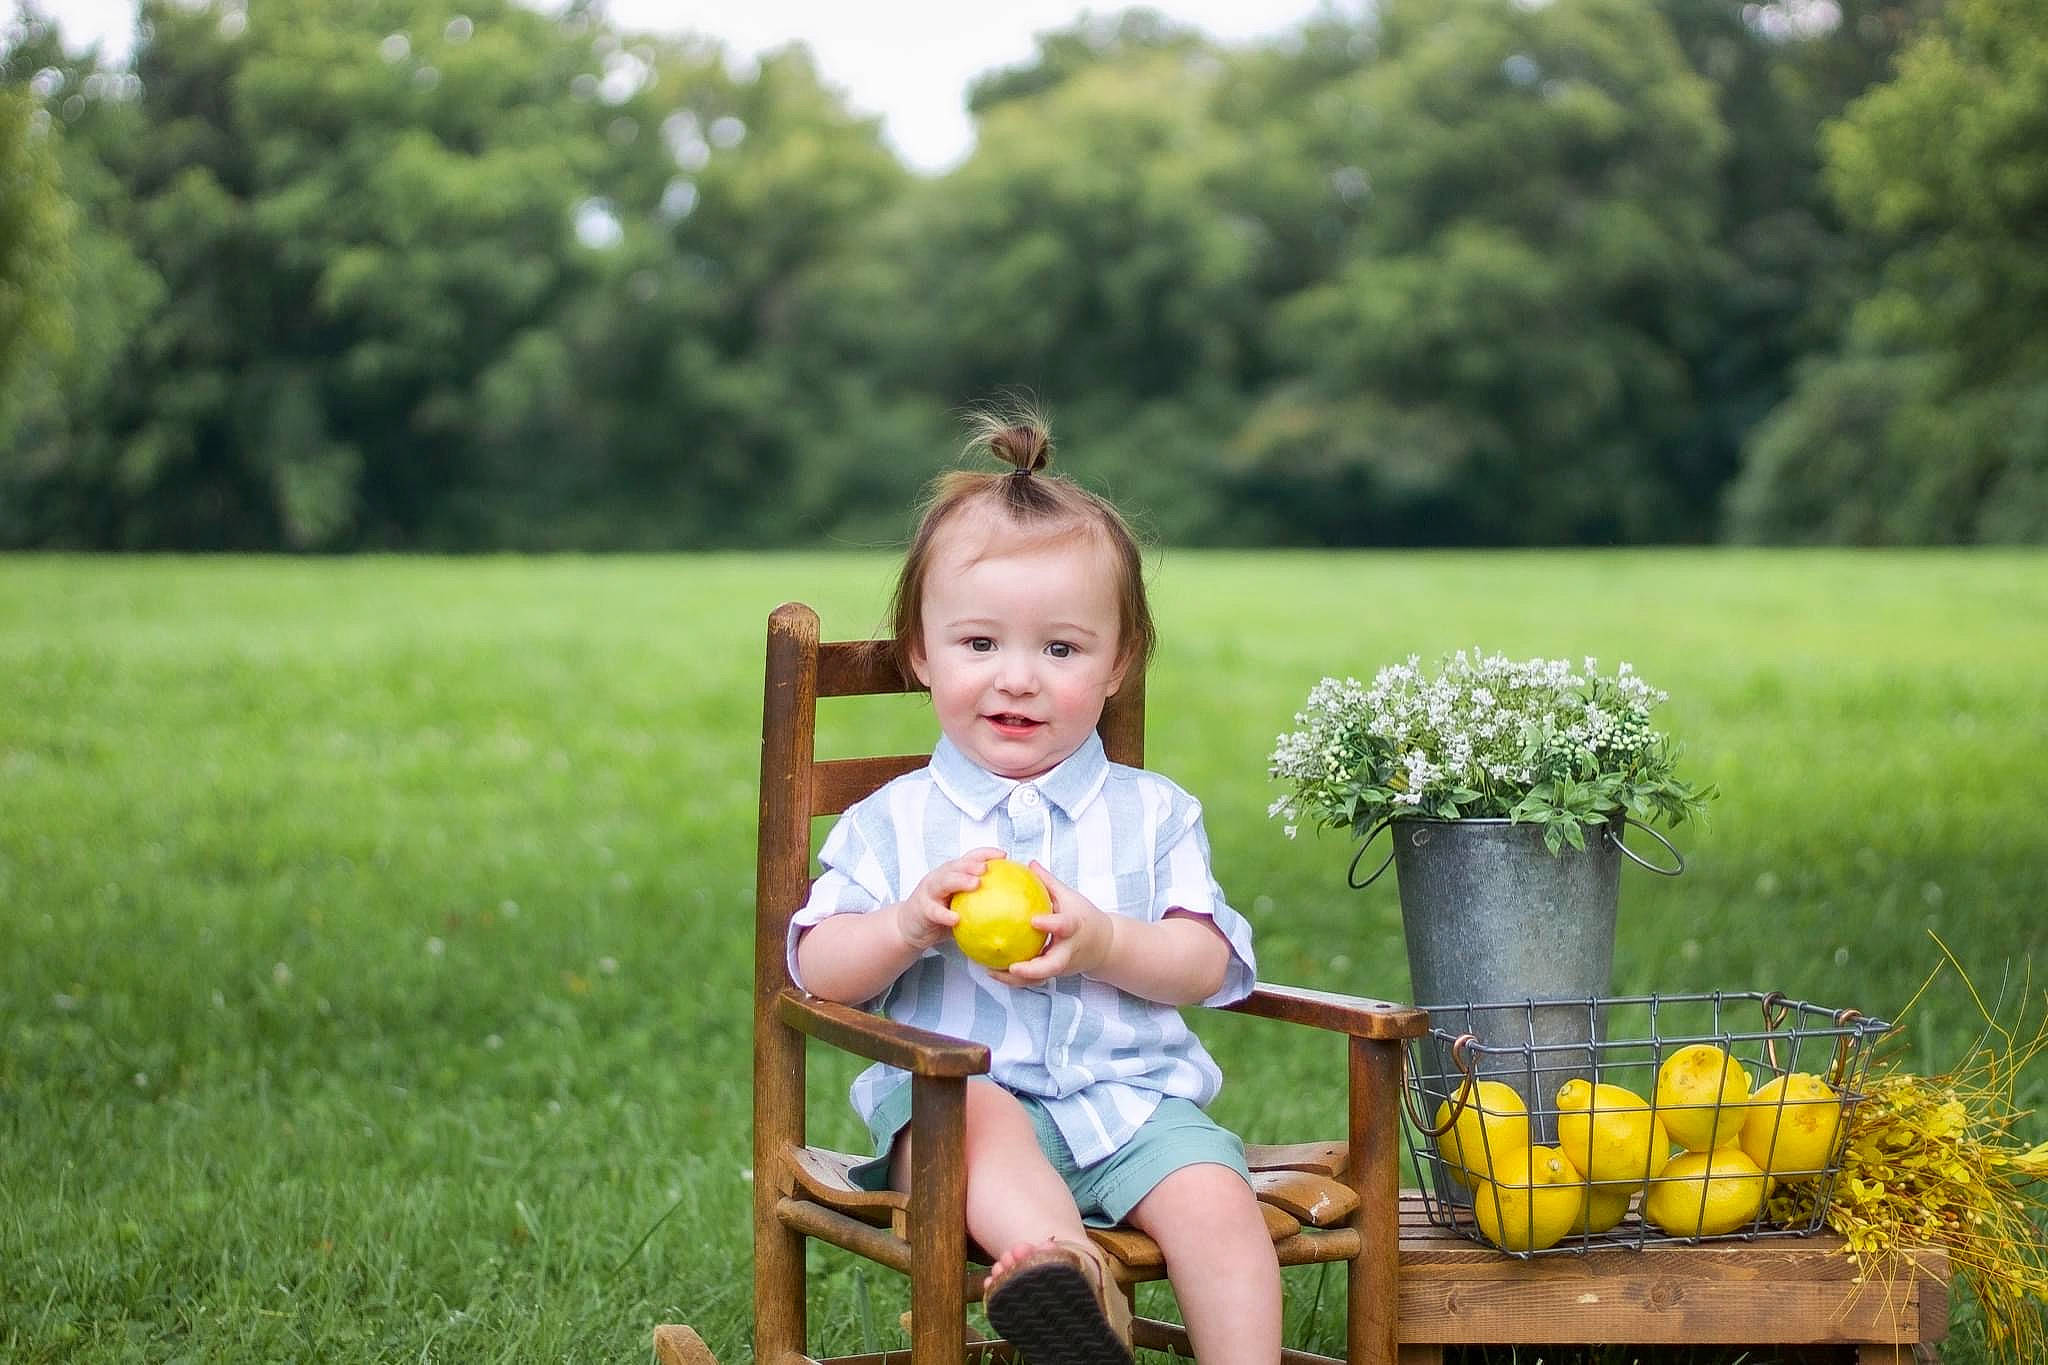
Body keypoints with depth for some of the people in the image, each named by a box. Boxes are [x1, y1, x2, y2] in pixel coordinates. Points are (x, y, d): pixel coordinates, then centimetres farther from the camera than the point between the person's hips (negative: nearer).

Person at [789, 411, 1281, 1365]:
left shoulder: (1153, 814, 11)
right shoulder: (892, 822, 8)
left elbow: (1210, 966, 2)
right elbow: (816, 971, 2)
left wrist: (1105, 944, -17)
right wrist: (910, 924, -17)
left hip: (1131, 1097, 2)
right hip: (952, 1094, -2)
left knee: (1214, 1199, -25)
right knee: (980, 1120, -36)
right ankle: (1064, 1266, -60)